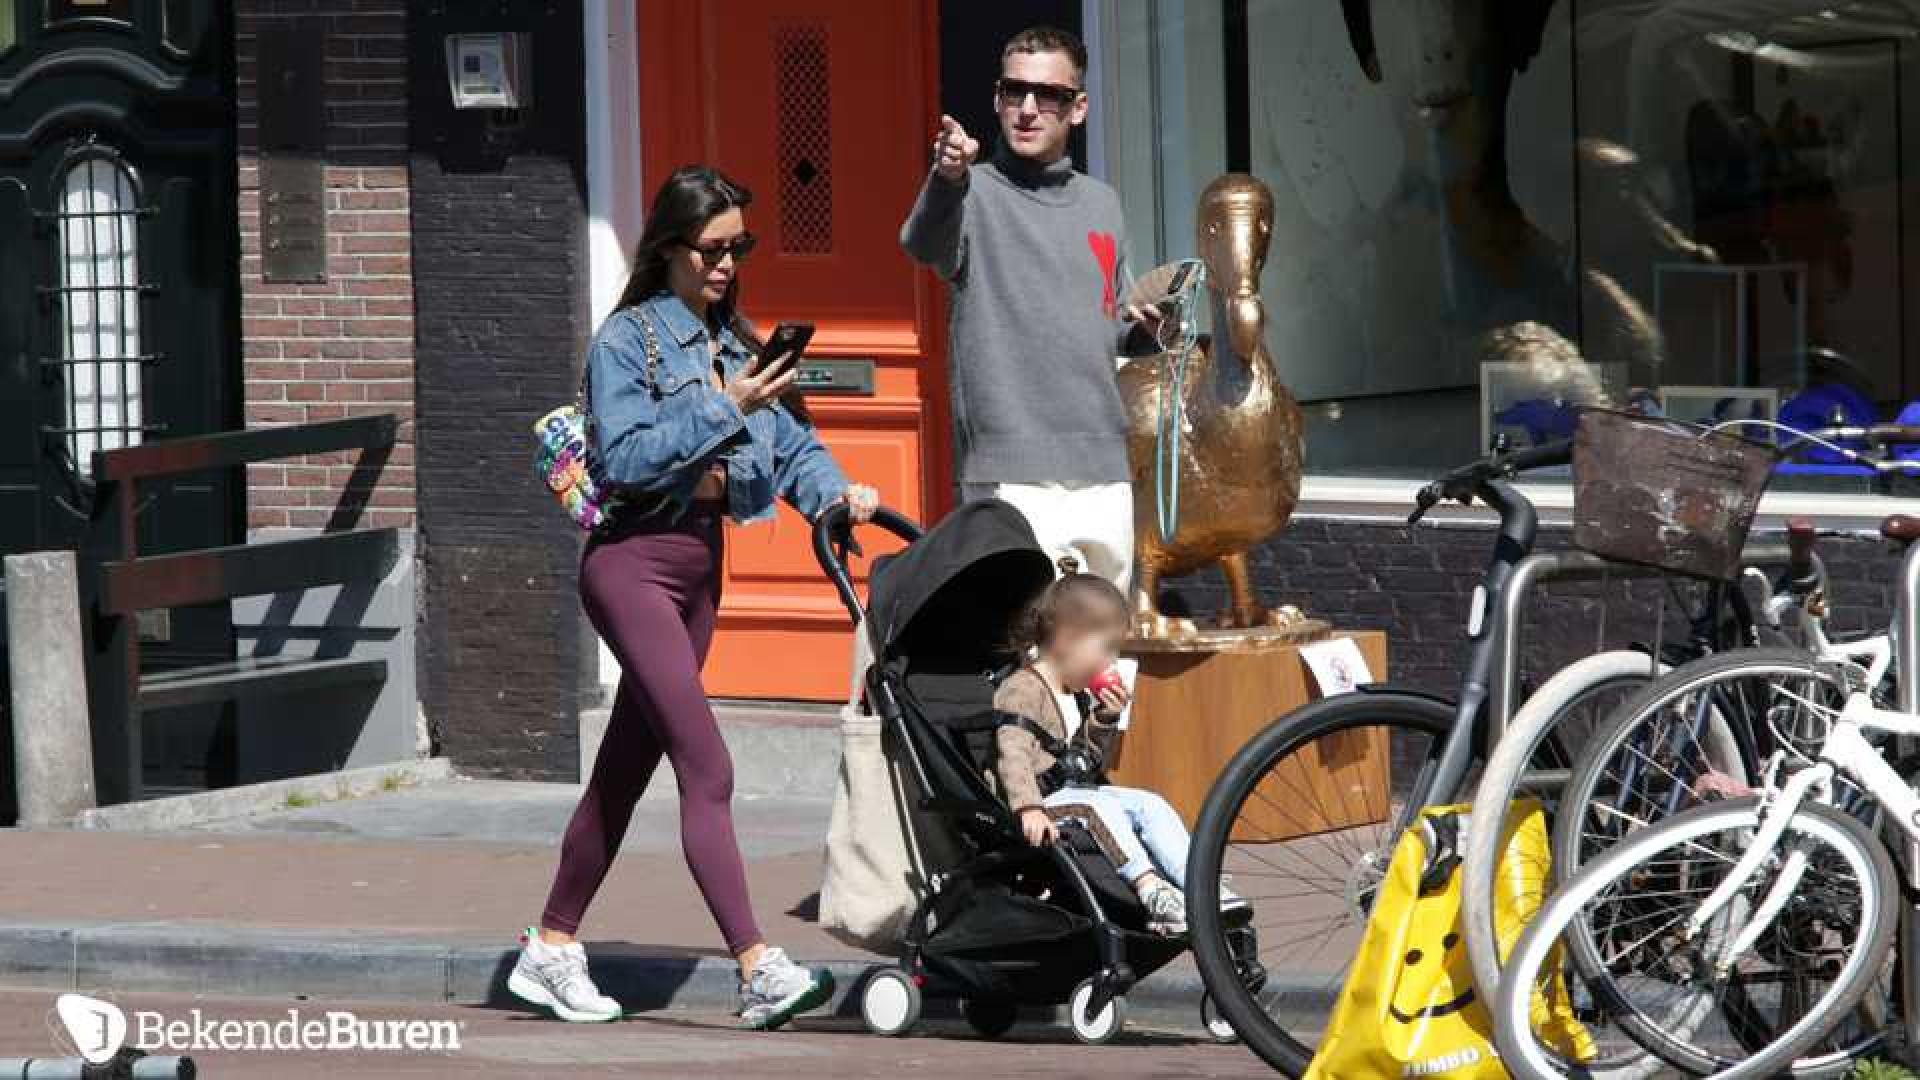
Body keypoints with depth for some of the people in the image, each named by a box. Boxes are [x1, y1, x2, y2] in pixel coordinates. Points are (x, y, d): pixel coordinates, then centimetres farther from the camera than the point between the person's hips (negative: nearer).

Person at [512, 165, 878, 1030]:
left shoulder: (735, 342, 14)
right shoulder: (627, 340, -8)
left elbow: (788, 441, 9)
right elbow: (625, 457, -18)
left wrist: (834, 489, -10)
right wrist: (721, 409, -22)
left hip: (701, 561, 8)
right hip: (635, 560, -8)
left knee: (627, 767, 13)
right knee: (706, 769, -16)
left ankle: (552, 951, 23)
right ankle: (758, 972, -23)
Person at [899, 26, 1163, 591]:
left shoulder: (1102, 205, 16)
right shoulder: (974, 195, -4)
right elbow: (924, 244, -28)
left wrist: (1142, 332, 4)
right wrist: (948, 180, -49)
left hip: (1105, 477, 6)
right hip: (1014, 479, -6)